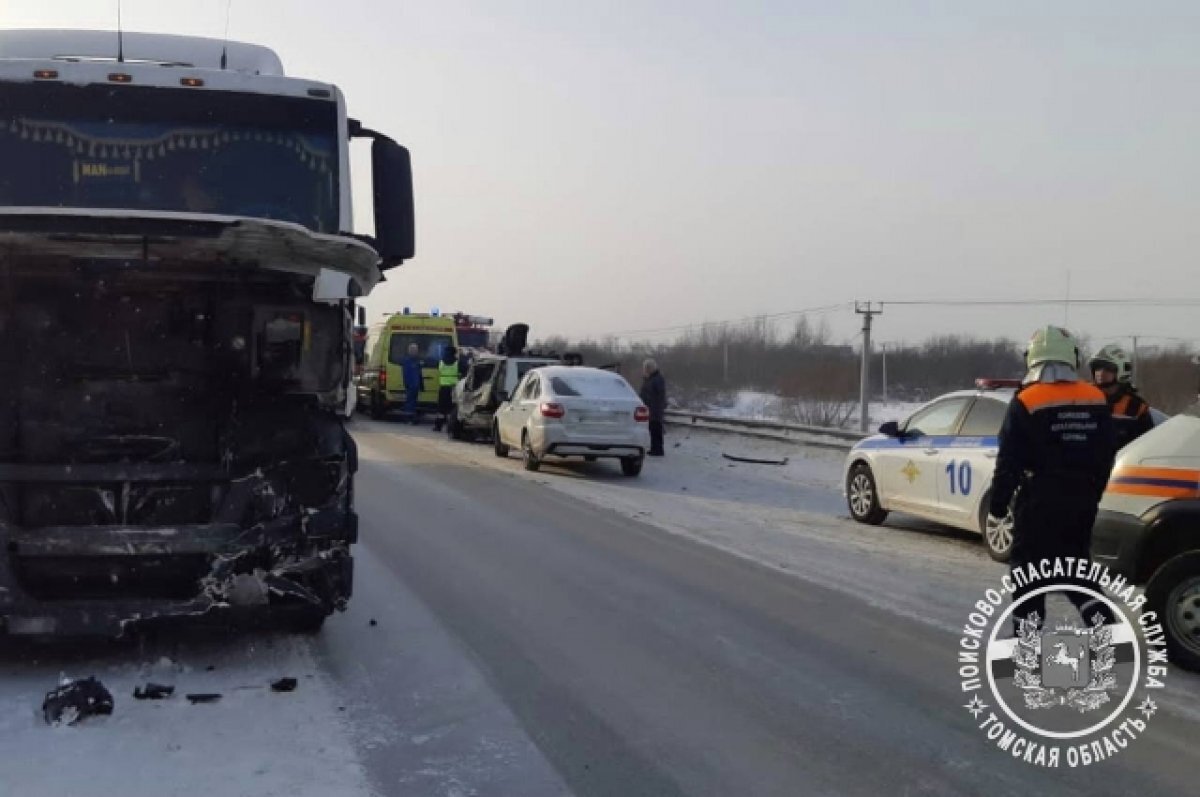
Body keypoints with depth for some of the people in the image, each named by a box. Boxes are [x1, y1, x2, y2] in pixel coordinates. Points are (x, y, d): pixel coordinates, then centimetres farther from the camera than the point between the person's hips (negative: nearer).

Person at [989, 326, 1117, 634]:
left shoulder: (1026, 402, -11)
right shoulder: (1096, 400, 4)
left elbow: (1009, 460, -11)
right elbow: (1107, 453, 11)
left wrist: (999, 500, -3)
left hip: (1039, 499, -5)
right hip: (1082, 498, 5)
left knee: (1029, 566, 4)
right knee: (1076, 563, 19)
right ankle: (1104, 623, 9)